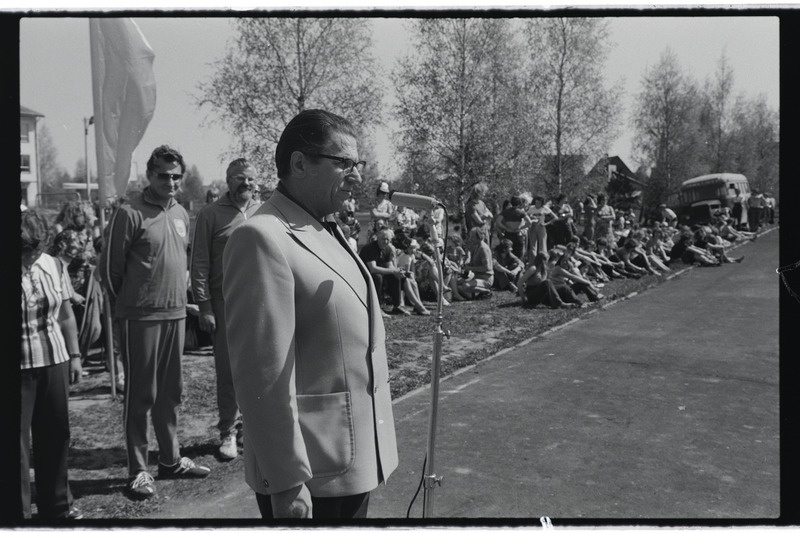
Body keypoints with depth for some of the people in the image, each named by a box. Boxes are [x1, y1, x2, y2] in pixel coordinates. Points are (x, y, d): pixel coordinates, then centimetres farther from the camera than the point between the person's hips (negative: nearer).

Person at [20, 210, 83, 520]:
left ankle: (57, 506, 29)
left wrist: (74, 355, 10)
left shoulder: (53, 266, 3)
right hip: (20, 365, -4)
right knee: (19, 439, 2)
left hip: (54, 361, 5)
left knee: (56, 434, 13)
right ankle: (20, 510, 17)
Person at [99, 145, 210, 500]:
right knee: (140, 394, 2)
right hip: (141, 317, -6)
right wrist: (126, 303, 4)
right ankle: (138, 470, 14)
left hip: (176, 314, 6)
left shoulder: (181, 214, 10)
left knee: (171, 391, 14)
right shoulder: (130, 214, -11)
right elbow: (109, 266, -7)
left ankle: (171, 459, 27)